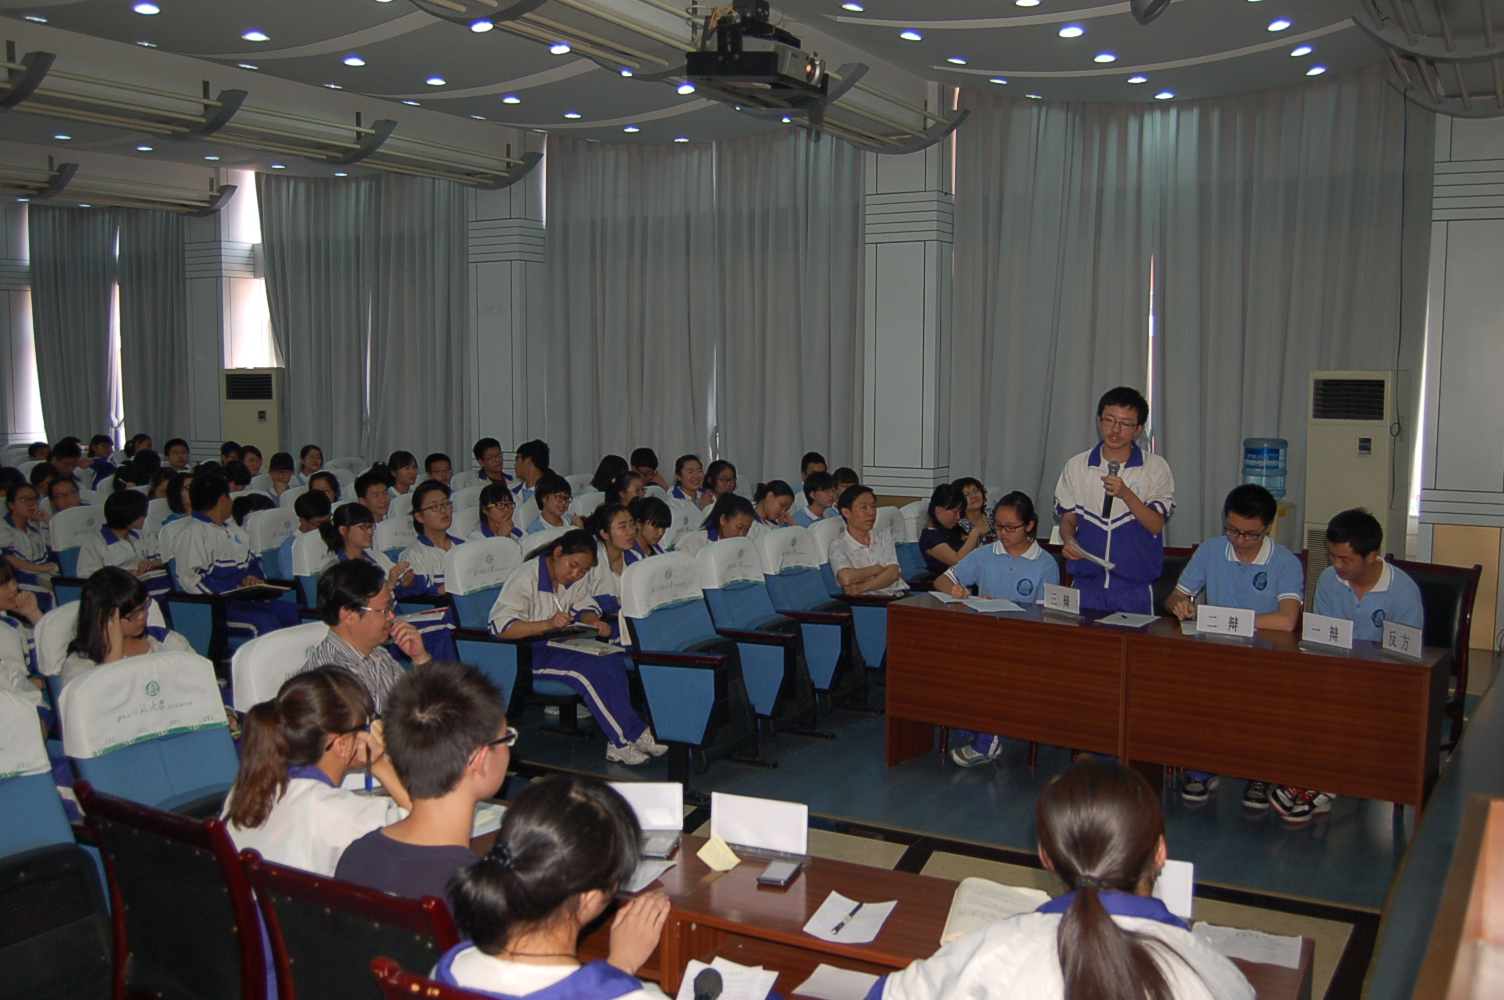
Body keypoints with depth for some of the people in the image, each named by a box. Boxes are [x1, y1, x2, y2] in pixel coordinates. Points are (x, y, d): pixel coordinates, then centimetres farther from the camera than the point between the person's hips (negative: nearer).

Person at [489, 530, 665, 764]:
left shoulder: (576, 579, 8)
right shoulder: (525, 577, -17)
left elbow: (585, 607, 16)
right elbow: (499, 626, -24)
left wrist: (594, 622, -10)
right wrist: (547, 624, -36)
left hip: (559, 644, 7)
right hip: (524, 653, -7)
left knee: (613, 660, -21)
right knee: (589, 666, -30)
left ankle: (620, 744, -22)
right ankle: (630, 736, -19)